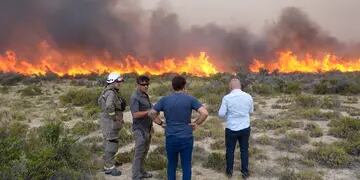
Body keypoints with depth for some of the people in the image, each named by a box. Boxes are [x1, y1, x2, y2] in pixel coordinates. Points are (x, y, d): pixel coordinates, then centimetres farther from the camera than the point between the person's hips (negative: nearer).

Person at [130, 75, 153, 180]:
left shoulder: (145, 96, 11)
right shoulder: (135, 97, -16)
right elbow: (135, 114, -24)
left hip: (147, 129, 9)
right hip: (140, 130, -8)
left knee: (144, 152, 17)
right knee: (139, 153, -2)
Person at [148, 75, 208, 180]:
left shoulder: (164, 100, -1)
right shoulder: (190, 99, -7)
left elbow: (152, 113, 1)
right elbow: (205, 113, -15)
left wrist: (161, 123, 7)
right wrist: (196, 124, -4)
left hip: (170, 138, 2)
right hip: (186, 138, -1)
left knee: (172, 164, 17)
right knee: (186, 165, 10)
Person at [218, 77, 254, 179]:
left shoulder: (227, 98, -14)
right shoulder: (248, 96, -5)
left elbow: (221, 114, -10)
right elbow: (251, 111, 9)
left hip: (231, 128, -2)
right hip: (245, 128, 2)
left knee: (230, 150, 15)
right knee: (244, 150, 16)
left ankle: (229, 171, 27)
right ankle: (245, 172, 25)